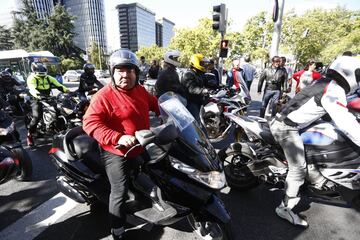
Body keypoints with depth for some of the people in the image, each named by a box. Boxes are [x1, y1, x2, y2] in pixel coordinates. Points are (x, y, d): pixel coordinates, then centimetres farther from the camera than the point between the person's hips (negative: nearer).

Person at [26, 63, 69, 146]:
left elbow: (58, 85, 1)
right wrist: (38, 95, -48)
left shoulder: (48, 78, 10)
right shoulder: (31, 78, -7)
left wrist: (67, 90, -17)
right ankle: (29, 135, -6)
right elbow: (32, 89, -26)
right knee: (37, 117, -22)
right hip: (37, 100, -5)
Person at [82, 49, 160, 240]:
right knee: (119, 192, 3)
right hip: (117, 153, -7)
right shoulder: (104, 96, -21)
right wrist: (117, 138, -39)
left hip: (141, 148, 8)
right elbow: (90, 122, -28)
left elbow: (153, 102, 23)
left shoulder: (140, 90, 4)